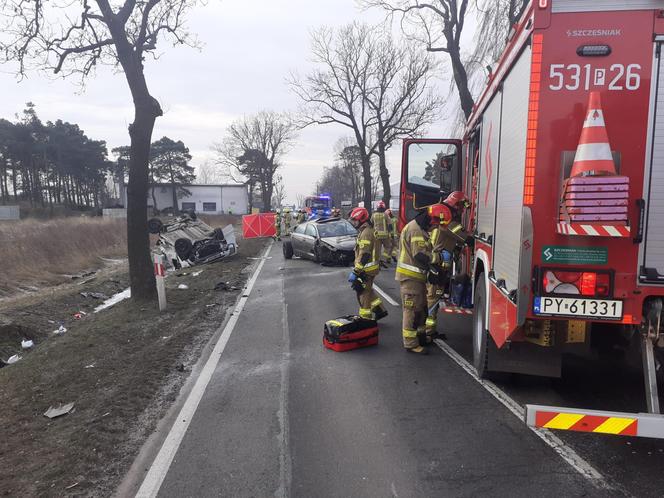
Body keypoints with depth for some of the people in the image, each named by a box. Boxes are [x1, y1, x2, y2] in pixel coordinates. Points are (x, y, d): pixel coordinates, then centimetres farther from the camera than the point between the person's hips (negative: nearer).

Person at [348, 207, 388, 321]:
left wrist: (356, 271, -25)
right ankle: (380, 310, 26)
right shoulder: (369, 230, 14)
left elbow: (364, 255, -26)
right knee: (368, 291, 21)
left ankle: (365, 319, 8)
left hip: (366, 270, -10)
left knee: (363, 293, -1)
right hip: (370, 268, 10)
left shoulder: (366, 233, -19)